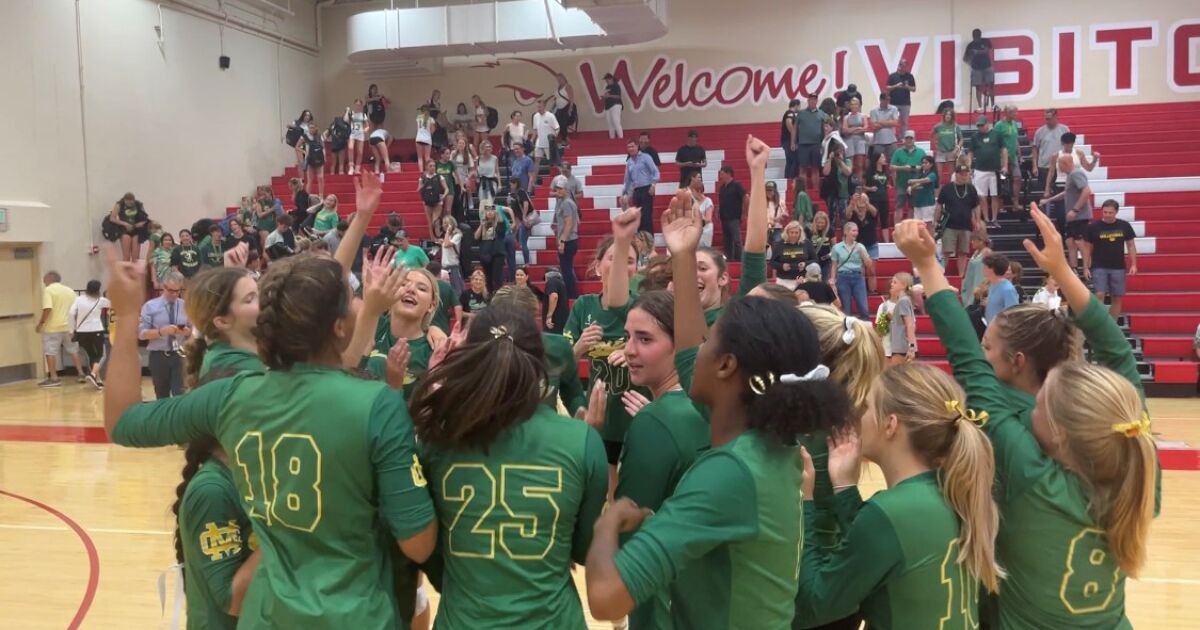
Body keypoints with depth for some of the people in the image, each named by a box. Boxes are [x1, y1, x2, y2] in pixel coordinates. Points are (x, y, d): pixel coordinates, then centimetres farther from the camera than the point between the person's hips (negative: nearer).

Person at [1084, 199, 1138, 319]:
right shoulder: (1093, 227, -5)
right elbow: (1087, 248, 1)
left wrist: (1133, 265, 0)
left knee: (1117, 298, 6)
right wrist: (1086, 268, -4)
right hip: (1099, 267, -3)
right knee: (1100, 295, -14)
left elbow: (1131, 245, 8)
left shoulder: (1124, 226, 1)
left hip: (1118, 268, 3)